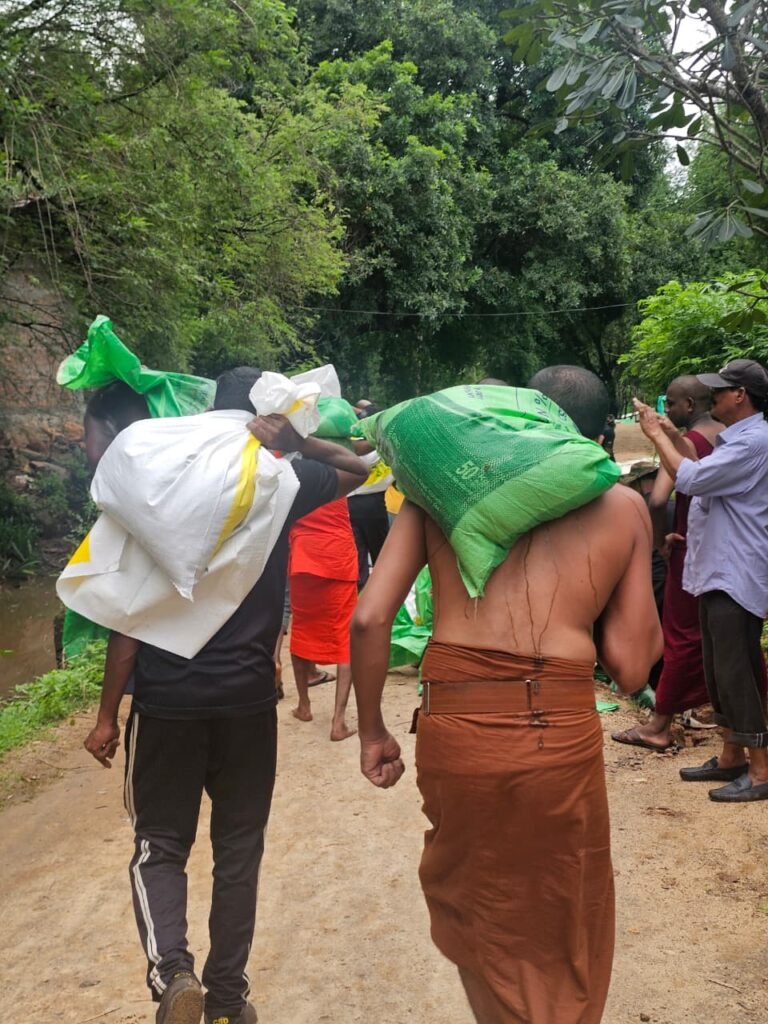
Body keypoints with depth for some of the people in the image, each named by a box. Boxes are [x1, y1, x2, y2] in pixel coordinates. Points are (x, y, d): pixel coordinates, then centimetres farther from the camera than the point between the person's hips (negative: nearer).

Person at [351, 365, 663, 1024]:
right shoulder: (625, 506, 8)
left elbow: (369, 618, 0)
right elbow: (631, 668, 4)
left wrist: (372, 732, 11)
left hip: (453, 731, 1)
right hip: (562, 736, -1)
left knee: (473, 908, 28)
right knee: (561, 940, 24)